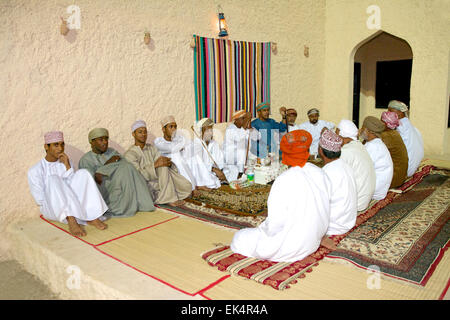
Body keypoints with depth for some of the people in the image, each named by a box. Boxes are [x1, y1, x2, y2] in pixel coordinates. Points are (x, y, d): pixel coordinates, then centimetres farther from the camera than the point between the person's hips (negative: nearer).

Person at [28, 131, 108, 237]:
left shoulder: (66, 162, 10)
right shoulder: (35, 171, -3)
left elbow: (74, 187, -1)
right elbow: (40, 199, -7)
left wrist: (67, 166, -10)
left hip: (70, 206, 4)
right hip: (50, 209, -4)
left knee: (82, 173, -16)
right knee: (53, 179, -29)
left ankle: (92, 217, -31)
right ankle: (71, 220, -47)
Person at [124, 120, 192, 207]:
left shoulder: (151, 148, 13)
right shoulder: (129, 154, -9)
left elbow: (161, 162, 3)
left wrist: (168, 163, -22)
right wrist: (155, 165, -30)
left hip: (160, 182, 6)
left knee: (187, 187, -11)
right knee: (163, 167, -29)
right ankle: (169, 199, -21)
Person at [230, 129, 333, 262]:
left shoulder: (284, 180, -25)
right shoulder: (321, 174, -6)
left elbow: (275, 223, -22)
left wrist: (262, 229, -2)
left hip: (288, 248, -7)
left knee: (239, 238, 7)